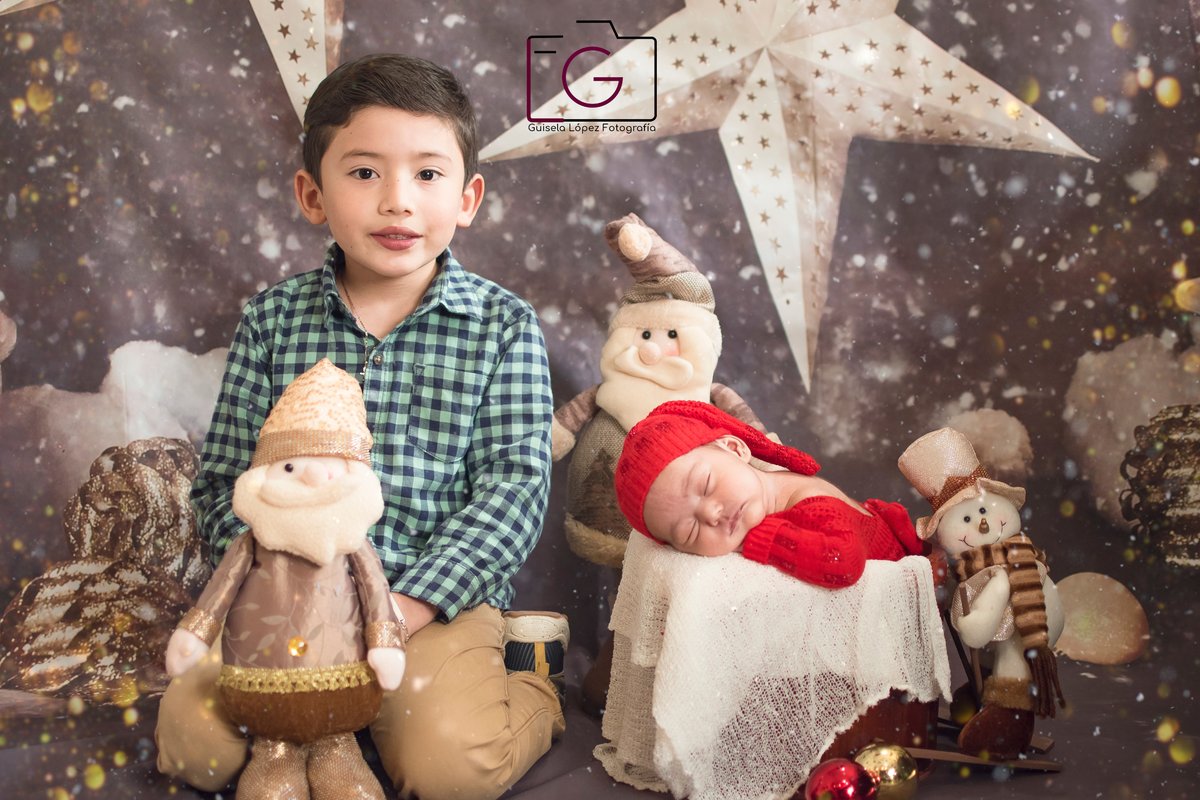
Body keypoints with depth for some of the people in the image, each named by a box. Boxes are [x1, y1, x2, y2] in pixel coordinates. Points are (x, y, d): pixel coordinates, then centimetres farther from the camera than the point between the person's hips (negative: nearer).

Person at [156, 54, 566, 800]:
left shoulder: (503, 324, -1)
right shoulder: (273, 318, 5)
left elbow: (513, 485, -7)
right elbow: (225, 480, 7)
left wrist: (410, 605, -18)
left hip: (440, 599, -2)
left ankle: (525, 681, 9)